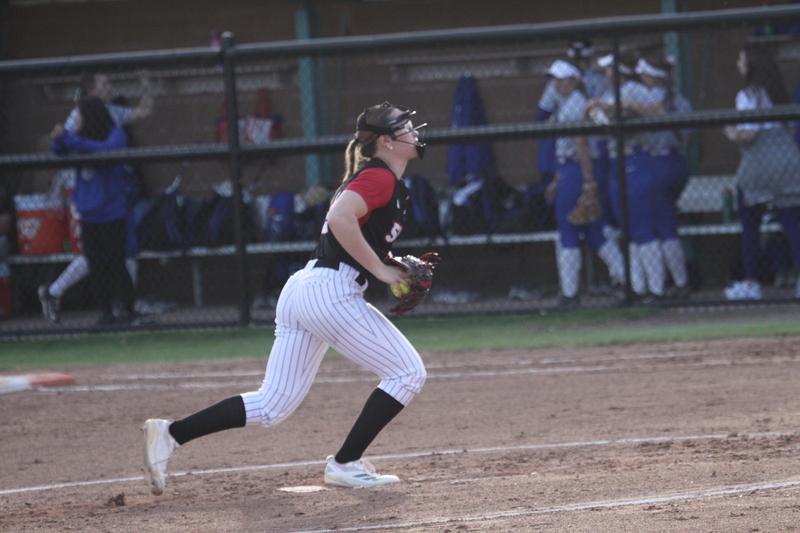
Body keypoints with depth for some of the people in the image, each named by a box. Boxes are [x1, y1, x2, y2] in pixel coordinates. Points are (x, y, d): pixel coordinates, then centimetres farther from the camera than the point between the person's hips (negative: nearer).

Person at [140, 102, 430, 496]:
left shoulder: (371, 176, 22)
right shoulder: (381, 178, -8)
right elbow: (339, 218, -25)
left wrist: (396, 269, 15)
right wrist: (380, 269, -18)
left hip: (300, 287, 10)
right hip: (331, 292, -10)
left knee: (272, 406, 9)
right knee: (408, 373, -1)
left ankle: (169, 433, 3)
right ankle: (345, 464, 0)